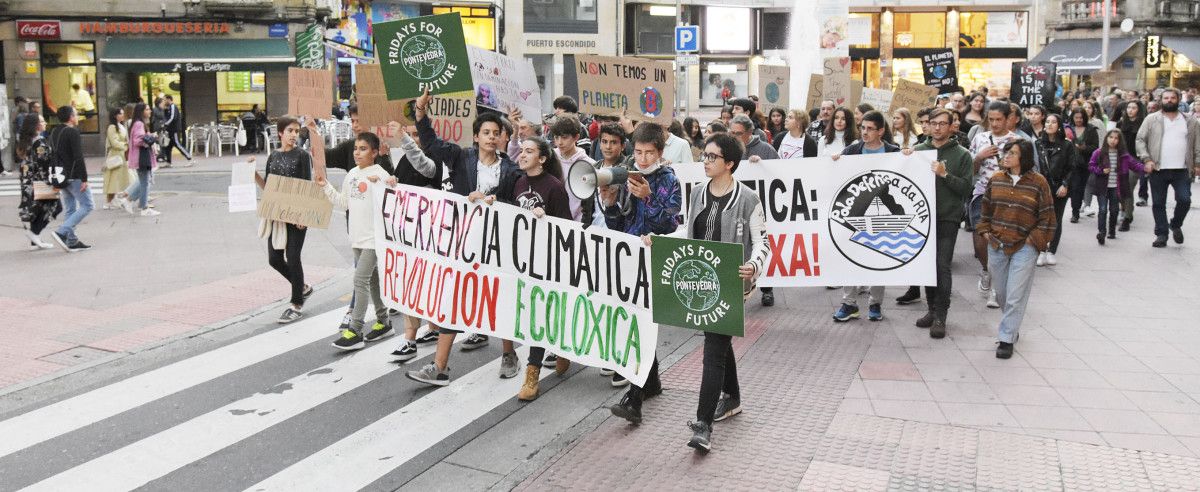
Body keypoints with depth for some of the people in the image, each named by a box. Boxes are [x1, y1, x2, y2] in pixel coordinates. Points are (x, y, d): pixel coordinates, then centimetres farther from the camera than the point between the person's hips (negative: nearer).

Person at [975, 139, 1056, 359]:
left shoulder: (1038, 182, -7)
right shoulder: (996, 180, 4)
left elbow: (1047, 216, -3)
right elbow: (986, 210, 16)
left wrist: (1033, 240, -7)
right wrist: (985, 232, 6)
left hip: (1024, 248, -4)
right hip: (996, 246, 4)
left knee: (1015, 296, -5)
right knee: (1000, 293, 13)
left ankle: (1006, 339, 3)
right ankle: (1012, 327, 35)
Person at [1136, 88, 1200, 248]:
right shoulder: (1152, 119, 4)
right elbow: (1140, 140, 0)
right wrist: (1146, 159, -11)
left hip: (1182, 170, 1)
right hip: (1158, 169, -1)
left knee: (1184, 199, -8)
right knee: (1158, 203, 4)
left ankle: (1176, 225, 19)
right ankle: (1161, 234, 15)